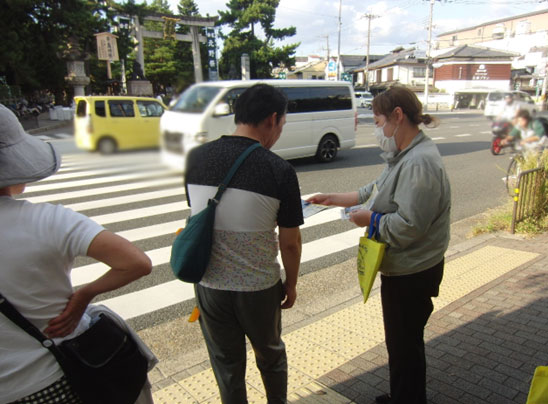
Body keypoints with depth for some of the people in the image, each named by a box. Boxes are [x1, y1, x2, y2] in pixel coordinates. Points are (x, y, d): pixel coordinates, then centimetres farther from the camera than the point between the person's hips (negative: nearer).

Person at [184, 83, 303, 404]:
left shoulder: (196, 158, -6)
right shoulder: (279, 170, -17)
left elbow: (196, 218, 6)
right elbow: (290, 242, -11)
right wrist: (291, 284, 6)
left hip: (209, 284, 2)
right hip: (259, 286, -2)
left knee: (226, 363, 22)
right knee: (270, 354, 26)